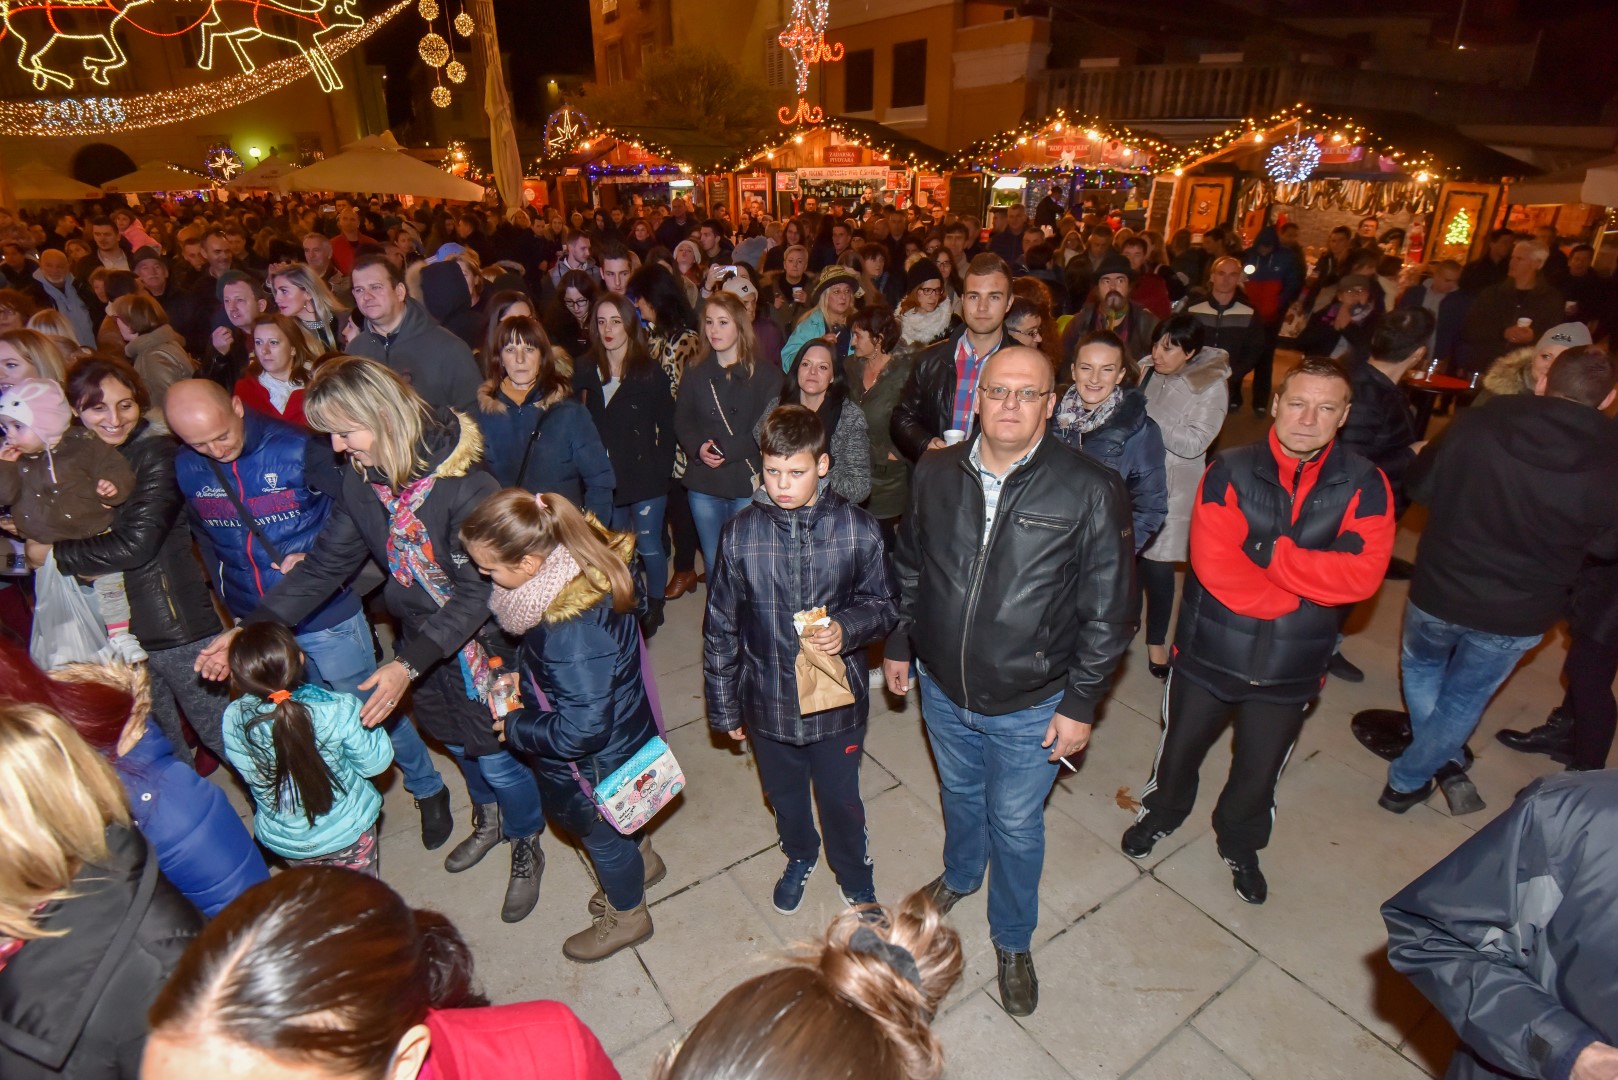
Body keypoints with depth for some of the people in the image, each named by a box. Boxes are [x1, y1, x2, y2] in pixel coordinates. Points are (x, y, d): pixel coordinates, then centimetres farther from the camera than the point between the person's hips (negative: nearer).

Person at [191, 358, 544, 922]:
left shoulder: (465, 488, -29)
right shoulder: (359, 483, -7)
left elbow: (476, 593, -29)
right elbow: (325, 565, -1)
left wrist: (409, 664, -36)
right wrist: (250, 629, -9)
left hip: (479, 643, -6)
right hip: (418, 639, 6)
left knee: (496, 757, 8)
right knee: (457, 743, 25)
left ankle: (525, 848, 37)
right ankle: (487, 819, 54)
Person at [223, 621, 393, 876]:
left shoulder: (233, 720, -24)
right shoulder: (340, 711, -33)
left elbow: (247, 772, -5)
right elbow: (375, 763, -18)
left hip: (283, 841, 3)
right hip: (347, 833, -2)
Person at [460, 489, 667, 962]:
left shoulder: (573, 630, -42)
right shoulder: (577, 564, -16)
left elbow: (582, 729, -33)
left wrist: (515, 726, -18)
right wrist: (525, 674, -2)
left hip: (594, 760, -7)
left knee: (597, 832, 23)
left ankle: (626, 916, 53)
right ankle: (638, 863, 63)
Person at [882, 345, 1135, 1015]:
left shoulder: (1091, 491, -18)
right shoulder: (935, 474, -7)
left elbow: (1108, 611, -12)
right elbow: (908, 567, 6)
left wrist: (1080, 703, -11)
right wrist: (899, 645, 10)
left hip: (1030, 707, -3)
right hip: (942, 689, 3)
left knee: (1015, 825, 16)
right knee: (959, 794, 28)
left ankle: (1012, 941, 44)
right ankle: (960, 873, 60)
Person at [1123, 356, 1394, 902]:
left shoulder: (1364, 485, -7)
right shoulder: (1230, 472, -13)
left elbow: (1361, 574, -21)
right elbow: (1213, 563, -23)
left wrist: (1266, 550, -24)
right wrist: (1308, 584, -19)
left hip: (1291, 664, 2)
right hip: (1210, 649, -1)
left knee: (1260, 770, 21)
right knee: (1180, 749, 19)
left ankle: (1240, 847, 49)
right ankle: (1160, 813, 50)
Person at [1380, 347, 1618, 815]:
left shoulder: (1474, 425, -15)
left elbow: (1421, 486, -2)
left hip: (1439, 592, 0)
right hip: (1519, 616, 1)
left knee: (1421, 666, 28)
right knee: (1464, 698, 20)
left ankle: (1446, 762, 29)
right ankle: (1406, 781, 28)